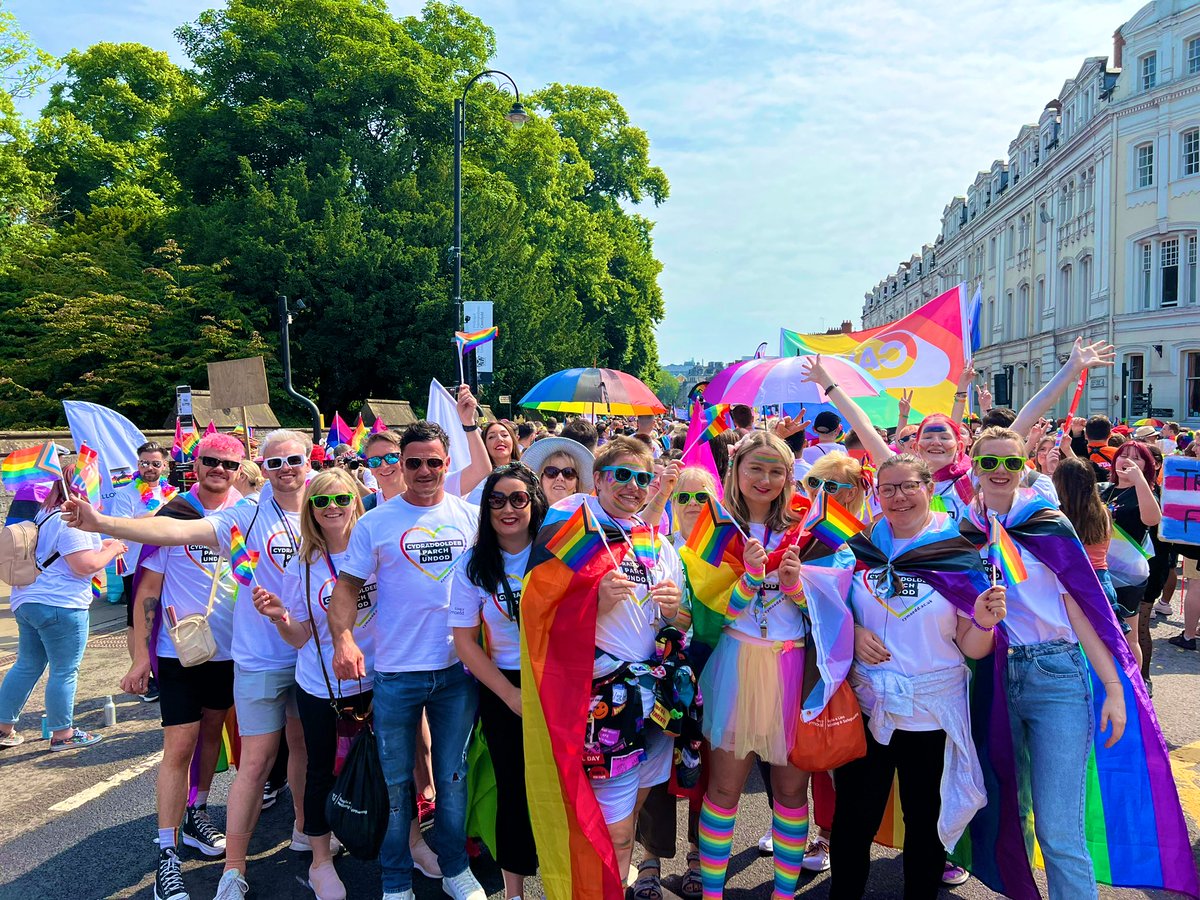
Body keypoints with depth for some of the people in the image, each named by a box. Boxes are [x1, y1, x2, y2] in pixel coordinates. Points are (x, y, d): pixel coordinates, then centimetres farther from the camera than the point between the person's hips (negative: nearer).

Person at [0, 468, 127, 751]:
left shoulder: (46, 515, 16)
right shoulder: (70, 521, -17)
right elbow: (85, 565, -21)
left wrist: (102, 545, 19)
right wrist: (112, 550, -6)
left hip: (27, 601, 10)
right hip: (59, 606, -10)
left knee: (27, 666, 19)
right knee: (65, 671, 1)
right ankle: (62, 734, 11)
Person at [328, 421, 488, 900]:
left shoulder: (470, 516, 3)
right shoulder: (376, 523, -2)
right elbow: (347, 587, -4)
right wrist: (343, 639, -20)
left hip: (458, 668, 2)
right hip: (395, 672, -1)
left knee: (453, 776, 14)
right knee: (395, 781, 10)